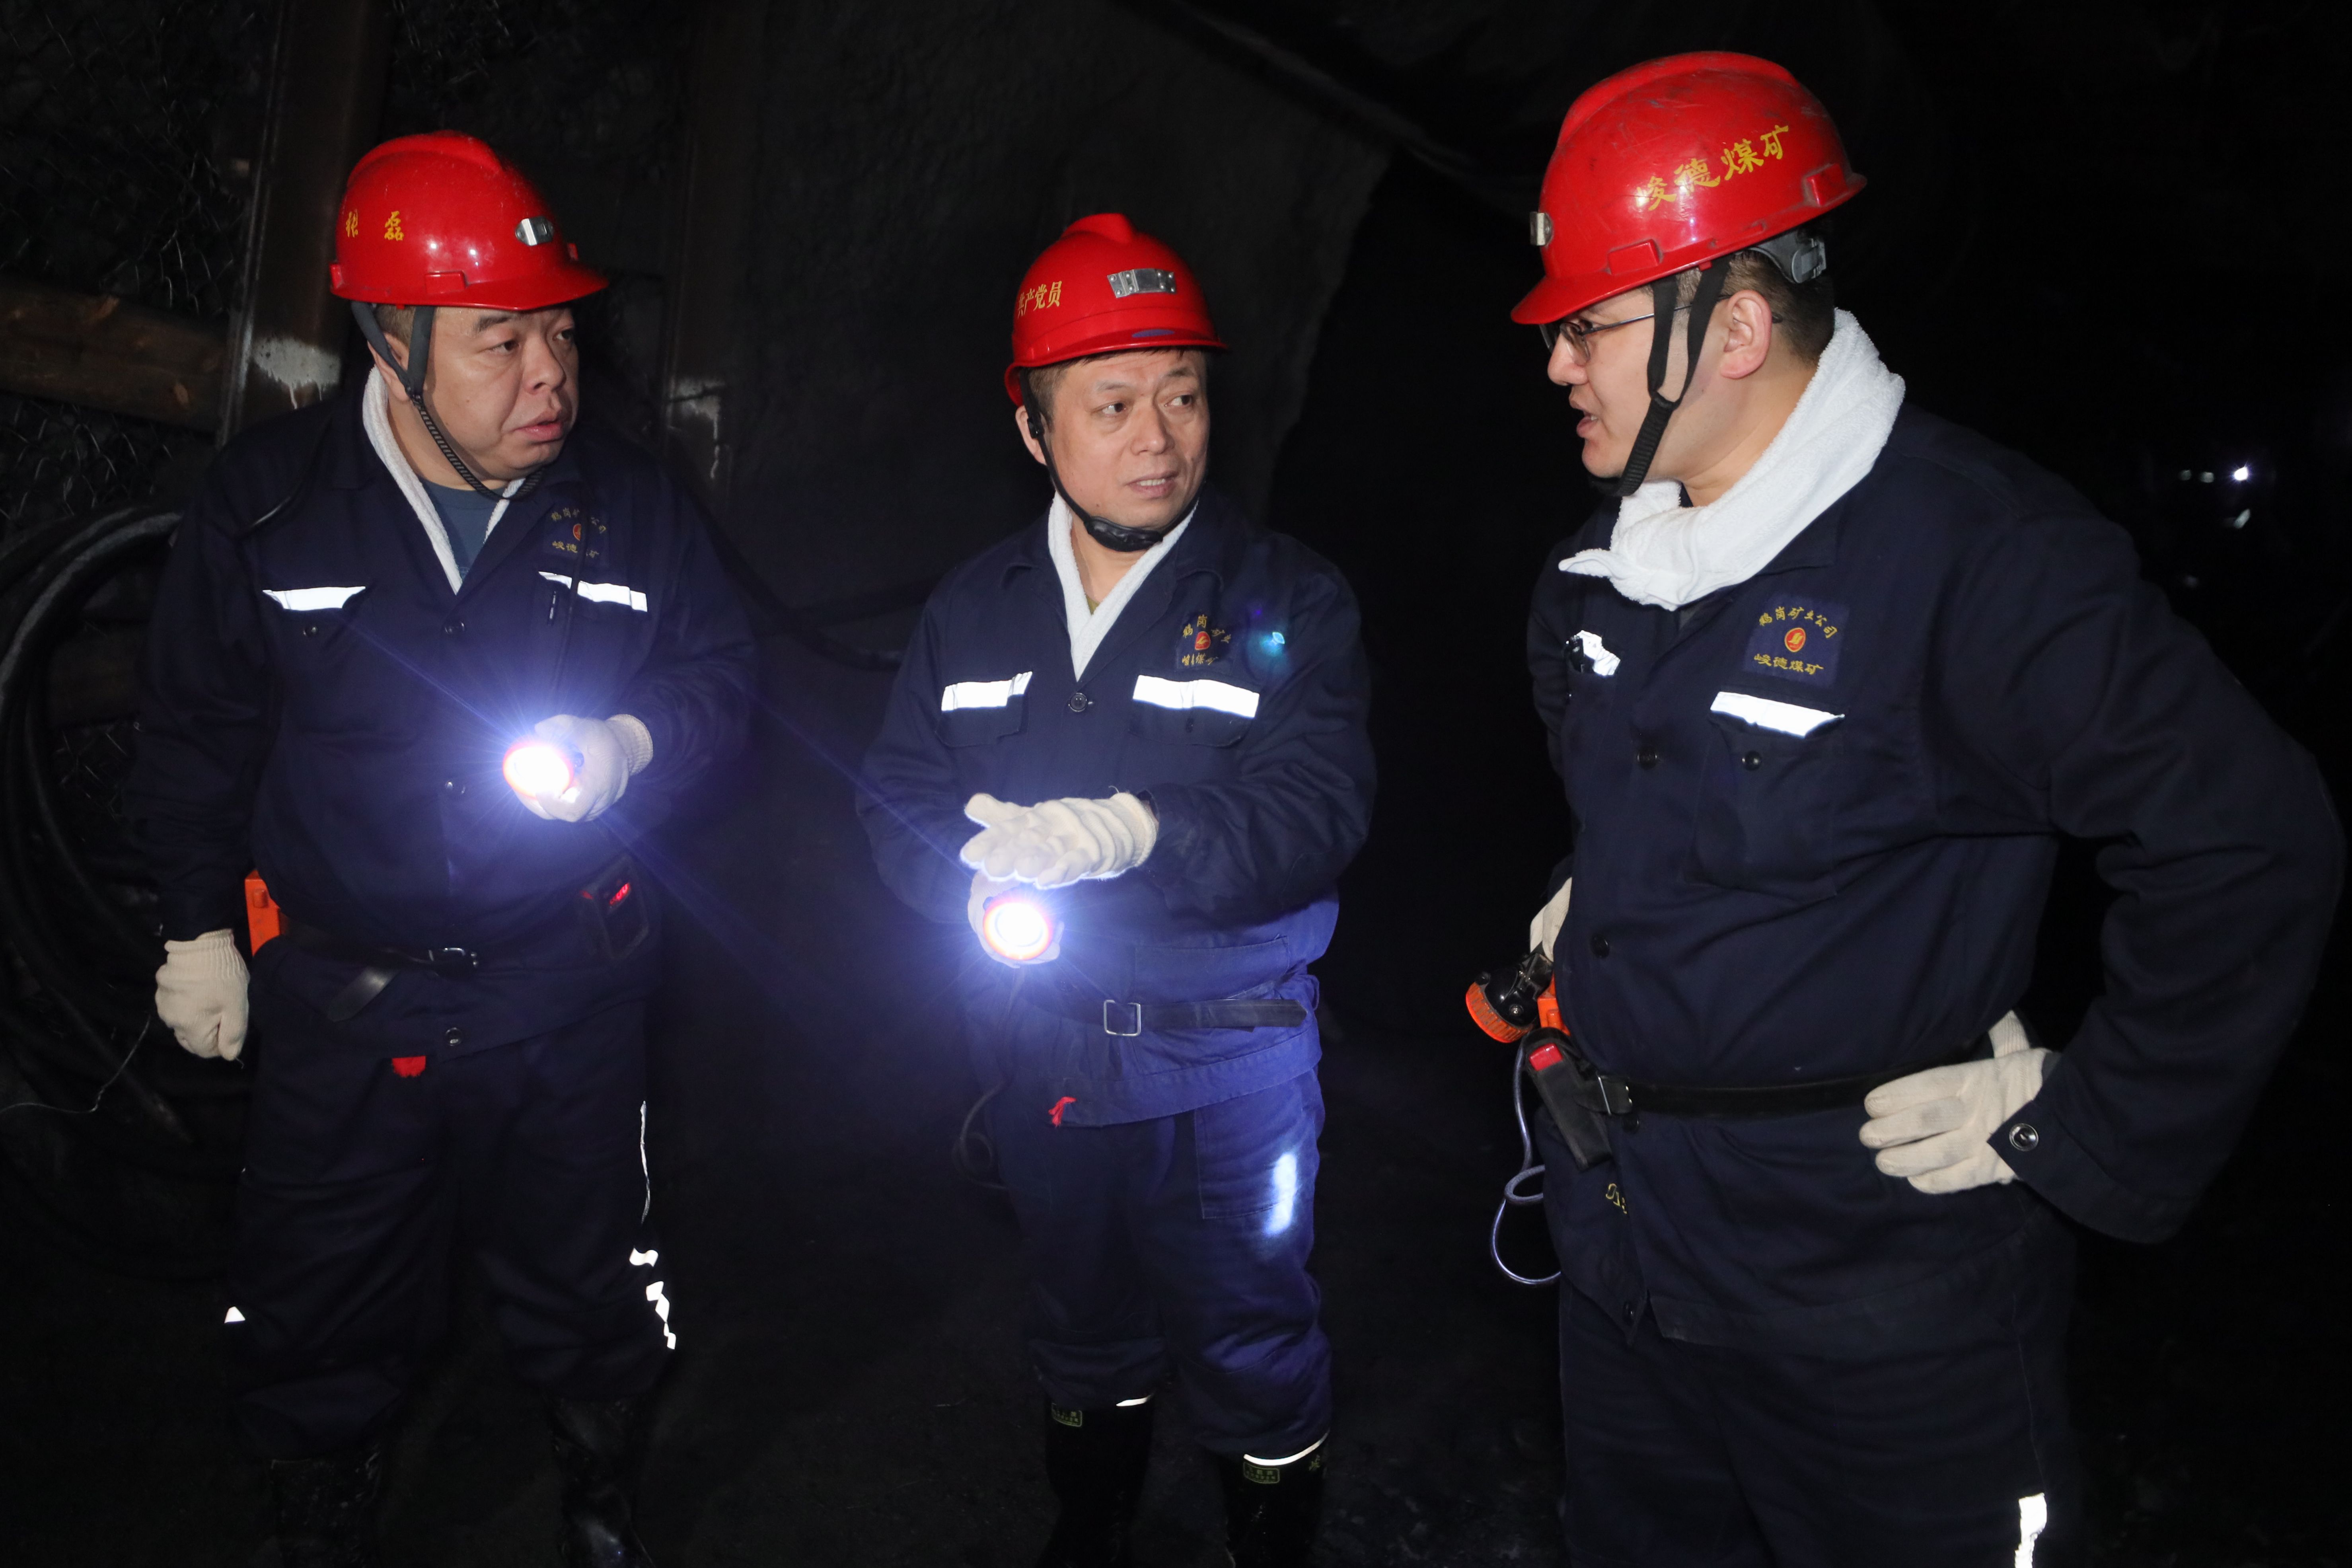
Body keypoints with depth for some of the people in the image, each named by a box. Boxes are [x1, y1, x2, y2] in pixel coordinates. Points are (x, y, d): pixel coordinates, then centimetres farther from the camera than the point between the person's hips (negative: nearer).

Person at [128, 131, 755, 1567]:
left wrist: (629, 744, -18)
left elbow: (722, 675, 3)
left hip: (570, 981, 1)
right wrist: (200, 927, 7)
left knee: (585, 1272, 17)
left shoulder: (628, 500, -6)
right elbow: (197, 732, 3)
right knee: (327, 1290, 15)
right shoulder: (267, 503, -7)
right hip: (341, 998, 0)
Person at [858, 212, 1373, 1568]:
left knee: (1249, 1329, 11)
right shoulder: (976, 607, 4)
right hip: (1040, 1040, 4)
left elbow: (1319, 806, -22)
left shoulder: (1288, 596, -10)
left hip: (1225, 1055, -4)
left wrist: (1137, 833, -37)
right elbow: (902, 797, 2)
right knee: (1082, 1305, 23)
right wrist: (977, 886, -19)